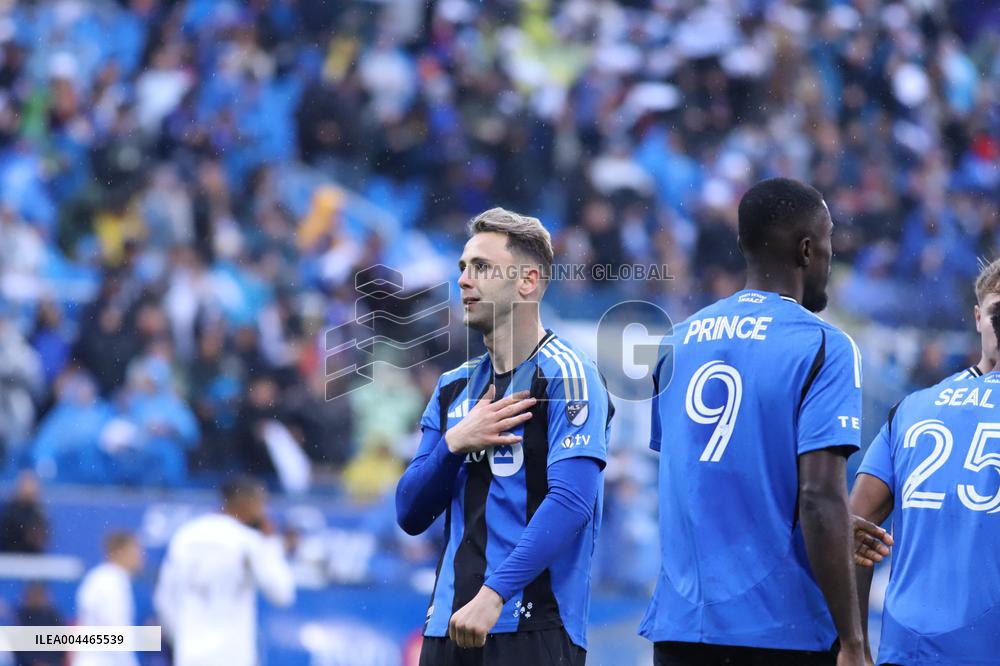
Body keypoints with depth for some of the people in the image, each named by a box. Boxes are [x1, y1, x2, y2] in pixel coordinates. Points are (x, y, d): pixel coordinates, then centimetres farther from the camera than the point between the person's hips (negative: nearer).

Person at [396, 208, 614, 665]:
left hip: (533, 627, -6)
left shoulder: (566, 377, -6)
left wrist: (494, 593, -25)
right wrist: (455, 443, -6)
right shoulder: (454, 388, 15)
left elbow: (570, 502, -18)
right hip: (448, 625, 6)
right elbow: (410, 515, 12)